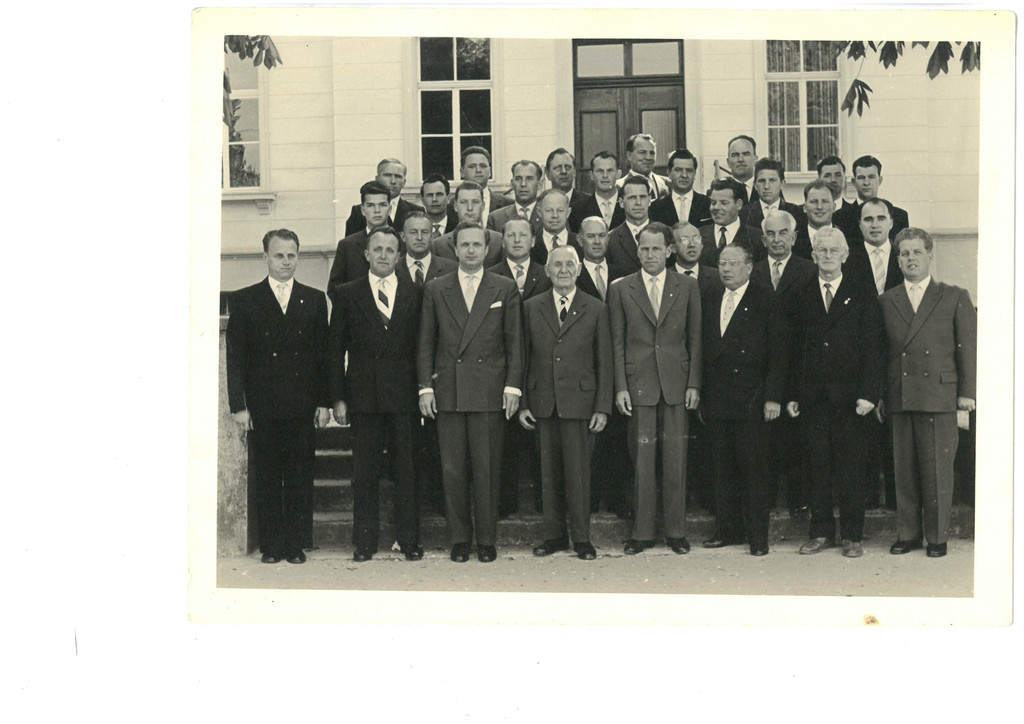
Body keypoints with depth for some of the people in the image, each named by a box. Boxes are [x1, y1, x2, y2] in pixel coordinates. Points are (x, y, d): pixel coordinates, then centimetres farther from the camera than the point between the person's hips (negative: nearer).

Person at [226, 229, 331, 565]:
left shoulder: (314, 299, 9)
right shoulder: (244, 300, 4)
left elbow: (323, 354, 9)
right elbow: (235, 357, 2)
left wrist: (323, 401, 3)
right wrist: (239, 404, -5)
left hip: (302, 407, 1)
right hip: (262, 407, -1)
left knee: (300, 477, 5)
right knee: (265, 479, 5)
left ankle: (295, 544, 14)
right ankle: (271, 545, 14)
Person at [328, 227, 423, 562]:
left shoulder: (414, 294, 7)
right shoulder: (348, 294, 6)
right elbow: (336, 349, 5)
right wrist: (338, 397, -1)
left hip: (403, 394, 0)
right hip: (363, 393, 0)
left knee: (406, 468, 4)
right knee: (365, 470, 5)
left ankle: (409, 539, 14)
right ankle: (364, 541, 15)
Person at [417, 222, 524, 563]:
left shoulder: (505, 289, 8)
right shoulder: (435, 290, 10)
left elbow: (514, 341, 6)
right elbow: (425, 342, 9)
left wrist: (513, 385, -2)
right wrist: (425, 386, 1)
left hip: (490, 393, -1)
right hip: (448, 391, 1)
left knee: (487, 470, 1)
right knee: (452, 470, 4)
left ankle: (486, 539, 12)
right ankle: (459, 538, 15)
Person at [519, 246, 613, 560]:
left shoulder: (596, 310, 5)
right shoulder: (531, 308, 9)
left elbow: (604, 362, 3)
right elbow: (523, 357, 9)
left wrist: (603, 407, -3)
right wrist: (522, 403, 3)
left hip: (579, 401, -2)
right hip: (542, 402, 2)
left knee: (578, 472, 0)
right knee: (549, 472, 7)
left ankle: (581, 538, 11)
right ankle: (554, 535, 18)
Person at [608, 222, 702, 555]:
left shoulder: (687, 287, 8)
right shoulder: (621, 289, 6)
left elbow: (695, 338, 7)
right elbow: (617, 342, 5)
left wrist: (694, 384, 0)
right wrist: (620, 387, -3)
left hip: (676, 383, 1)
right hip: (638, 384, -1)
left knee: (675, 459, 3)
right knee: (642, 459, 2)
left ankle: (676, 531, 14)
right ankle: (642, 532, 10)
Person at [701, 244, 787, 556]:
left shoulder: (765, 302, -2)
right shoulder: (712, 303, 15)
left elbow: (777, 353, -6)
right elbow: (706, 352, 14)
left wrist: (772, 397, -12)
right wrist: (702, 395, 9)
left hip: (751, 402, -5)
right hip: (716, 402, 5)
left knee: (753, 469, -1)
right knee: (723, 469, 10)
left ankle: (758, 535, 6)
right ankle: (728, 530, 19)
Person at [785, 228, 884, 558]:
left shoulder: (863, 298, 5)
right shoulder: (801, 298, 11)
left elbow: (872, 349, 0)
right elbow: (794, 349, 9)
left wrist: (868, 393, -10)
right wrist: (792, 394, 3)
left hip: (848, 395, -2)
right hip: (813, 396, 2)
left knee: (850, 466, 1)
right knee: (817, 466, 5)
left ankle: (852, 535, 10)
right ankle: (821, 532, 15)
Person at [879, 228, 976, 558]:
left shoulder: (955, 298, 8)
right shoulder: (887, 301, 13)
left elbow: (969, 346, 5)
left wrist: (967, 391, -2)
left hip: (939, 395, -2)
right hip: (899, 397, 2)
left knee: (937, 469, 0)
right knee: (904, 469, 6)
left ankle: (937, 536, 11)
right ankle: (907, 533, 16)